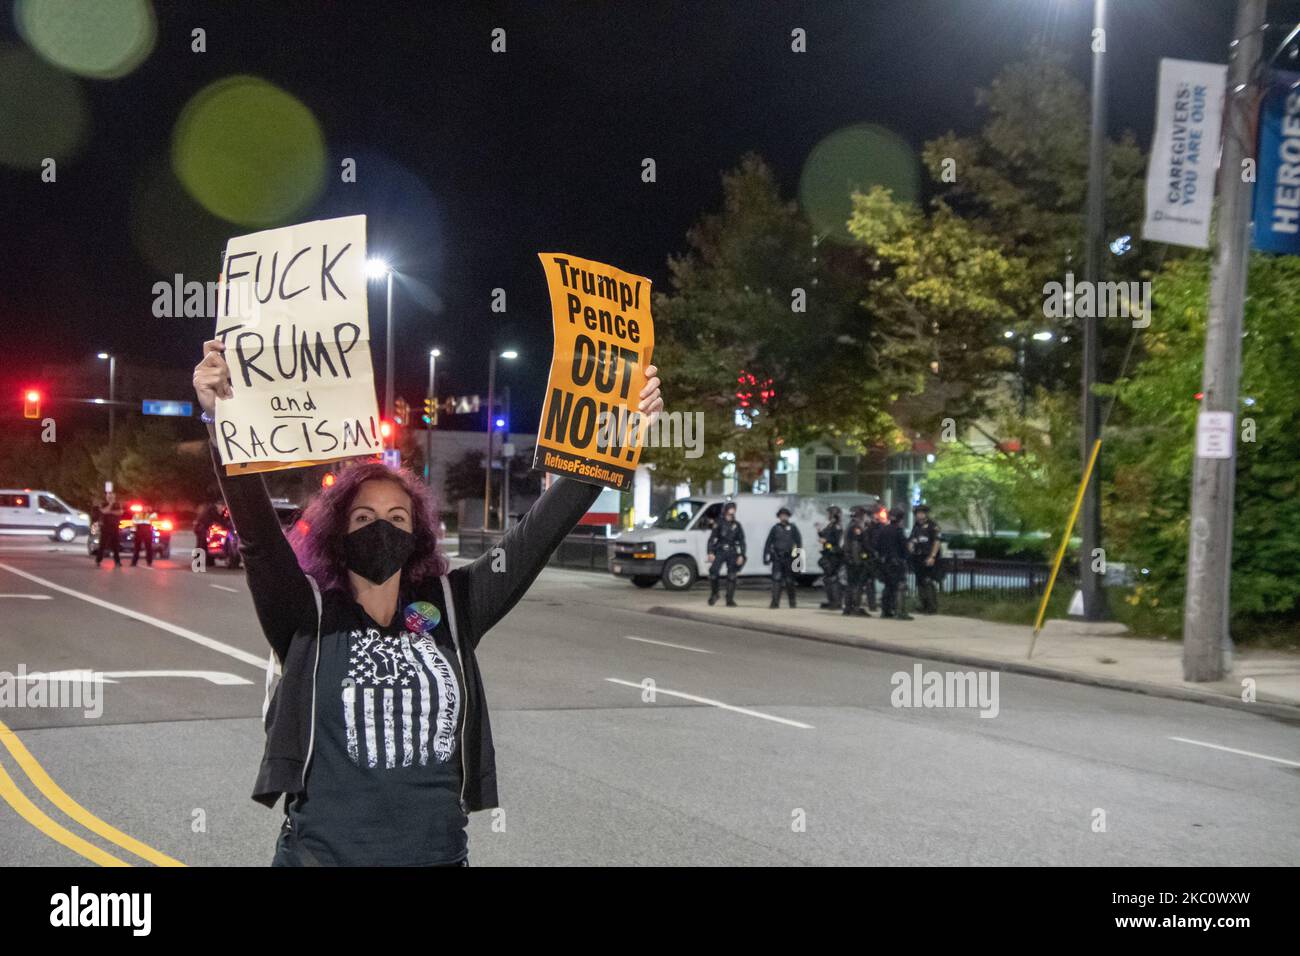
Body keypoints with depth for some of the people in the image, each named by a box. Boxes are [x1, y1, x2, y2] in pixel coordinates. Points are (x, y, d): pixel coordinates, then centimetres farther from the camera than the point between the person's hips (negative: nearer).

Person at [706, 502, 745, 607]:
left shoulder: (737, 525, 9)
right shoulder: (719, 524, 3)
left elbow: (742, 541, 10)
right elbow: (712, 539, 1)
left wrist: (741, 555, 0)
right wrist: (710, 553, -9)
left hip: (732, 553, 2)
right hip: (720, 552, -2)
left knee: (731, 577, 0)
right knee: (713, 572, -15)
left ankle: (730, 600, 7)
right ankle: (714, 594, 6)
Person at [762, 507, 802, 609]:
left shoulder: (792, 528, 6)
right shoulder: (775, 528, 7)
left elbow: (799, 542, 7)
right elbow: (768, 543, 8)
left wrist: (798, 556, -1)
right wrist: (766, 556, 3)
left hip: (789, 558, 0)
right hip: (777, 558, 0)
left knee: (789, 580, 7)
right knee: (776, 579, -10)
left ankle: (792, 601, 21)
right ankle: (775, 602, -12)